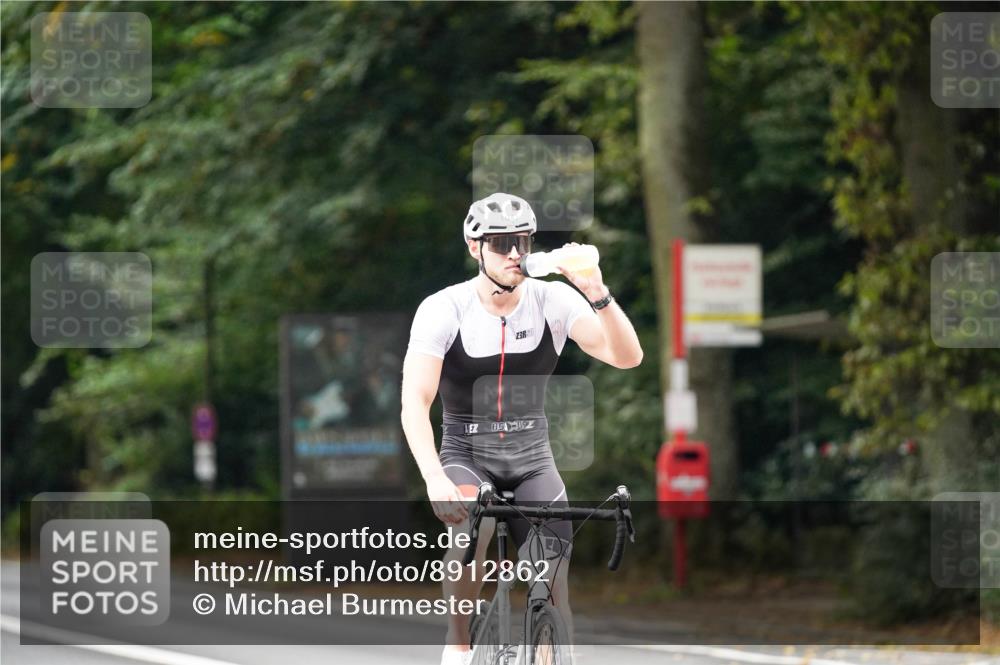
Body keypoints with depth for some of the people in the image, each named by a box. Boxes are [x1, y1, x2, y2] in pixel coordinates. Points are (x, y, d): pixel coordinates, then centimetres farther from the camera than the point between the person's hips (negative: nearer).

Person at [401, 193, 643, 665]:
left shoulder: (553, 301, -9)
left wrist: (597, 293, -35)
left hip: (531, 454, 2)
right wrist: (435, 479, -36)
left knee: (553, 579, -10)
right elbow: (414, 403, -22)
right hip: (466, 453, -2)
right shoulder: (443, 309, -15)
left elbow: (627, 357, -19)